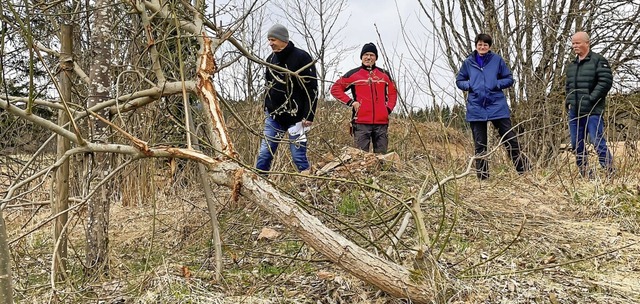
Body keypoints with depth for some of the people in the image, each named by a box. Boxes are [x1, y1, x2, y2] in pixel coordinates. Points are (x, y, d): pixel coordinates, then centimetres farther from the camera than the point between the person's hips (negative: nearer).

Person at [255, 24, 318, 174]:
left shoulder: (301, 57, -9)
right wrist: (266, 109, 19)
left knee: (298, 155, -3)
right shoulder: (271, 59, 11)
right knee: (264, 153, 2)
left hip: (296, 117, -6)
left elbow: (312, 89, -11)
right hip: (273, 116, 6)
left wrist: (309, 116, -15)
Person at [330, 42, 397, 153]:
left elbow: (392, 93, 22)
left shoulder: (384, 74, 14)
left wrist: (389, 108, 6)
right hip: (361, 123, -3)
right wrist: (350, 102, -5)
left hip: (382, 122, 3)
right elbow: (335, 88, 5)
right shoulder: (353, 74, 5)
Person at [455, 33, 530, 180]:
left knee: (510, 138, -1)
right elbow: (459, 81, 15)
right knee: (479, 144, 6)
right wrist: (468, 85, -5)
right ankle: (482, 175, 15)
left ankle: (523, 168, 11)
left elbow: (509, 79, 7)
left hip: (497, 106, -1)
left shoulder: (497, 60, 2)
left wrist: (496, 84, -10)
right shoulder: (468, 62, 6)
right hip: (476, 108, 1)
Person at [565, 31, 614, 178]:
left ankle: (610, 172, -4)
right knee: (576, 144, 7)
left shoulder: (598, 60, -2)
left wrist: (590, 99, -16)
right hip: (574, 111, 7)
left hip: (593, 111, -7)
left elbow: (606, 81, -12)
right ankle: (585, 175, 15)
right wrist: (568, 102, 11)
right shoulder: (571, 65, 18)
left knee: (597, 142, -11)